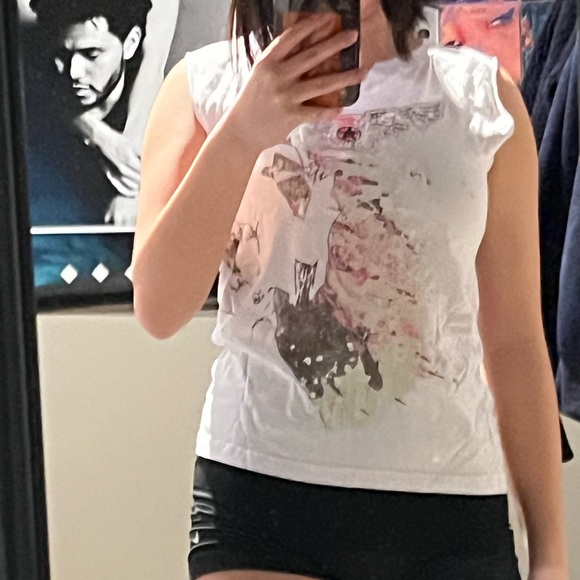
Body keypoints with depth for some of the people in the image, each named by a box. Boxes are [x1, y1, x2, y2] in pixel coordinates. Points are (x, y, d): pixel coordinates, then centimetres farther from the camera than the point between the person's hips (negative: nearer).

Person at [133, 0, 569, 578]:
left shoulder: (483, 93, 3)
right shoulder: (206, 84, 2)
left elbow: (514, 340, 5)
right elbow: (159, 310, -7)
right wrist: (242, 134, -18)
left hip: (449, 505, 1)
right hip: (260, 492, -1)